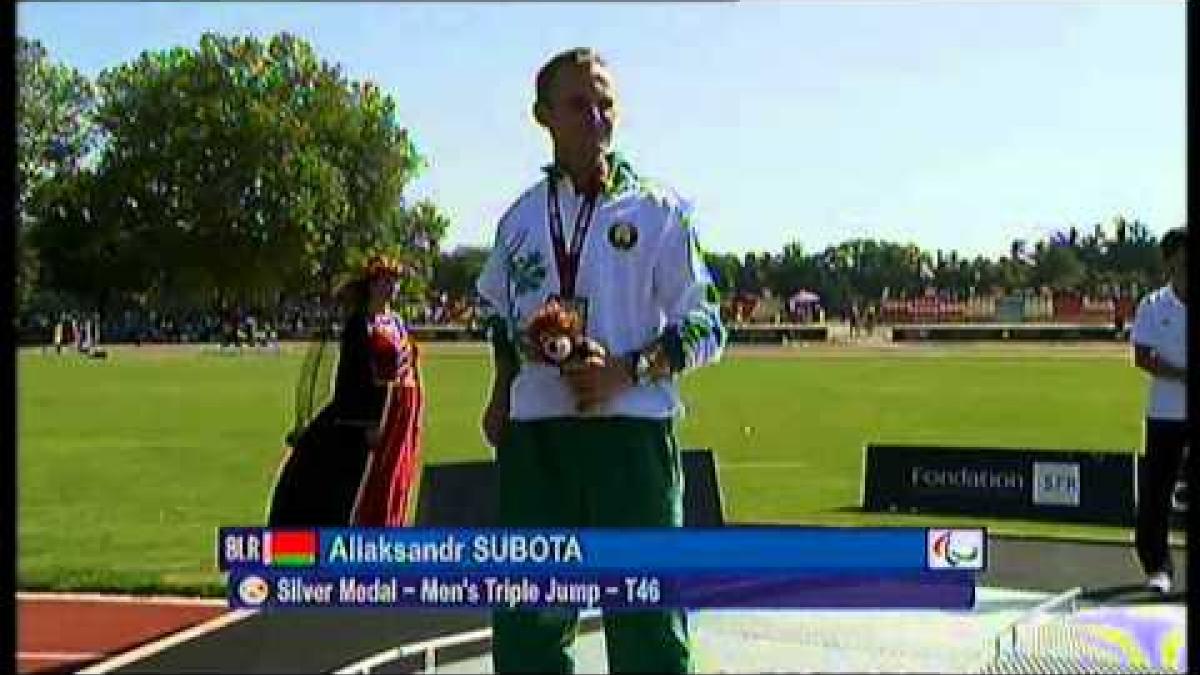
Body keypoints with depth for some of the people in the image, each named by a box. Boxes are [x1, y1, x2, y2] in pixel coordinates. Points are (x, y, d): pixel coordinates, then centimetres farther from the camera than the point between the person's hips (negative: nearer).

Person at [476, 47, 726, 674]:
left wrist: (625, 371, -16)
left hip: (629, 429, -4)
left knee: (645, 619, 0)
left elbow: (704, 329, -2)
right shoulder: (521, 217, 12)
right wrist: (502, 391, 14)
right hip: (534, 434, 4)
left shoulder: (657, 210, -1)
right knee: (525, 616, 10)